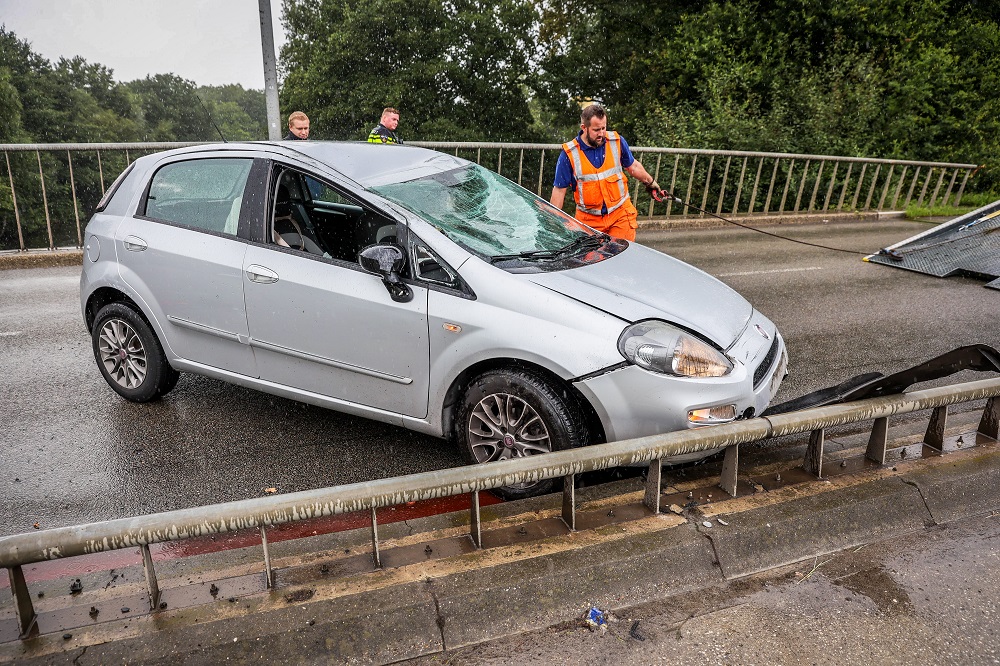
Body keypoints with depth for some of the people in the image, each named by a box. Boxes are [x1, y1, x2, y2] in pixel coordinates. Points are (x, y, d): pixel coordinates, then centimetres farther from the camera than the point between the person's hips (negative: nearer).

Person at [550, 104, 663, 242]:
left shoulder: (617, 141, -1)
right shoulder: (569, 154, -8)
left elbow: (633, 166, 17)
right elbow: (559, 190, -4)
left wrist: (651, 183, 28)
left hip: (621, 215, 2)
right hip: (589, 220, -1)